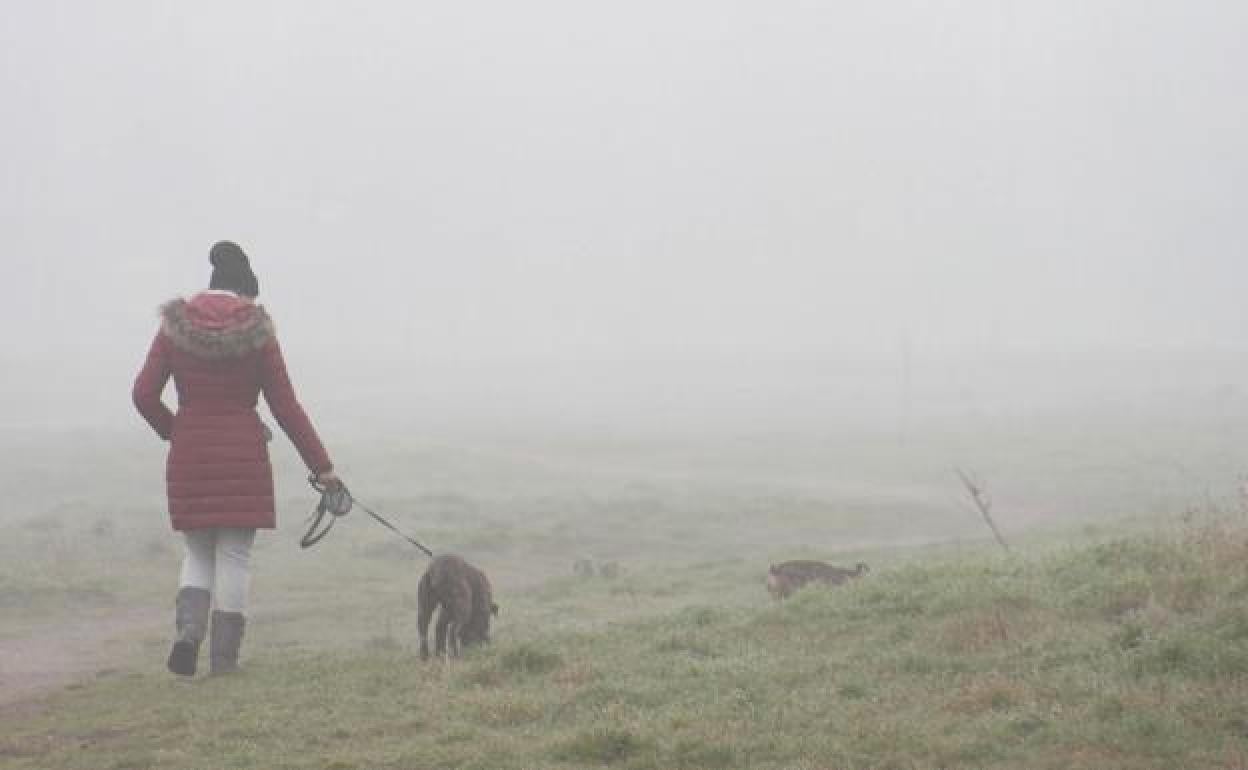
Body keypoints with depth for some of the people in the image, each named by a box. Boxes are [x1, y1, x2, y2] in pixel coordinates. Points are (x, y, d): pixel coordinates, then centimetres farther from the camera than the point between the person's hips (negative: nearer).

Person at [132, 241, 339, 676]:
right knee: (234, 558, 5)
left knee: (198, 554, 16)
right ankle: (224, 661, 4)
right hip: (243, 457, -2)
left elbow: (144, 394, -2)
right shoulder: (256, 330, -3)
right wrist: (320, 465, 3)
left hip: (189, 458, 2)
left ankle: (187, 631, -8)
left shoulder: (176, 326, 2)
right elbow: (284, 406, -3)